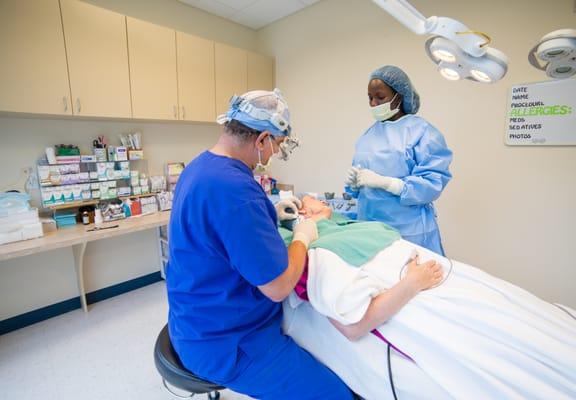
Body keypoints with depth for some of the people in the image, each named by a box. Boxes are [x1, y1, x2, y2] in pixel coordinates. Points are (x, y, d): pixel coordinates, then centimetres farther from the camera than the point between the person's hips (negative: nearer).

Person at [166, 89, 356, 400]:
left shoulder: (200, 167, 2)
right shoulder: (234, 187, -31)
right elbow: (278, 287, -26)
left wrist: (268, 212, 10)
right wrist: (303, 236, -9)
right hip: (224, 340, -10)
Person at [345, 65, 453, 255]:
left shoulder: (423, 132, -6)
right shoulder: (368, 134, 10)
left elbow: (432, 184, -15)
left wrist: (382, 182, -22)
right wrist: (354, 181, -8)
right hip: (369, 227, 5)